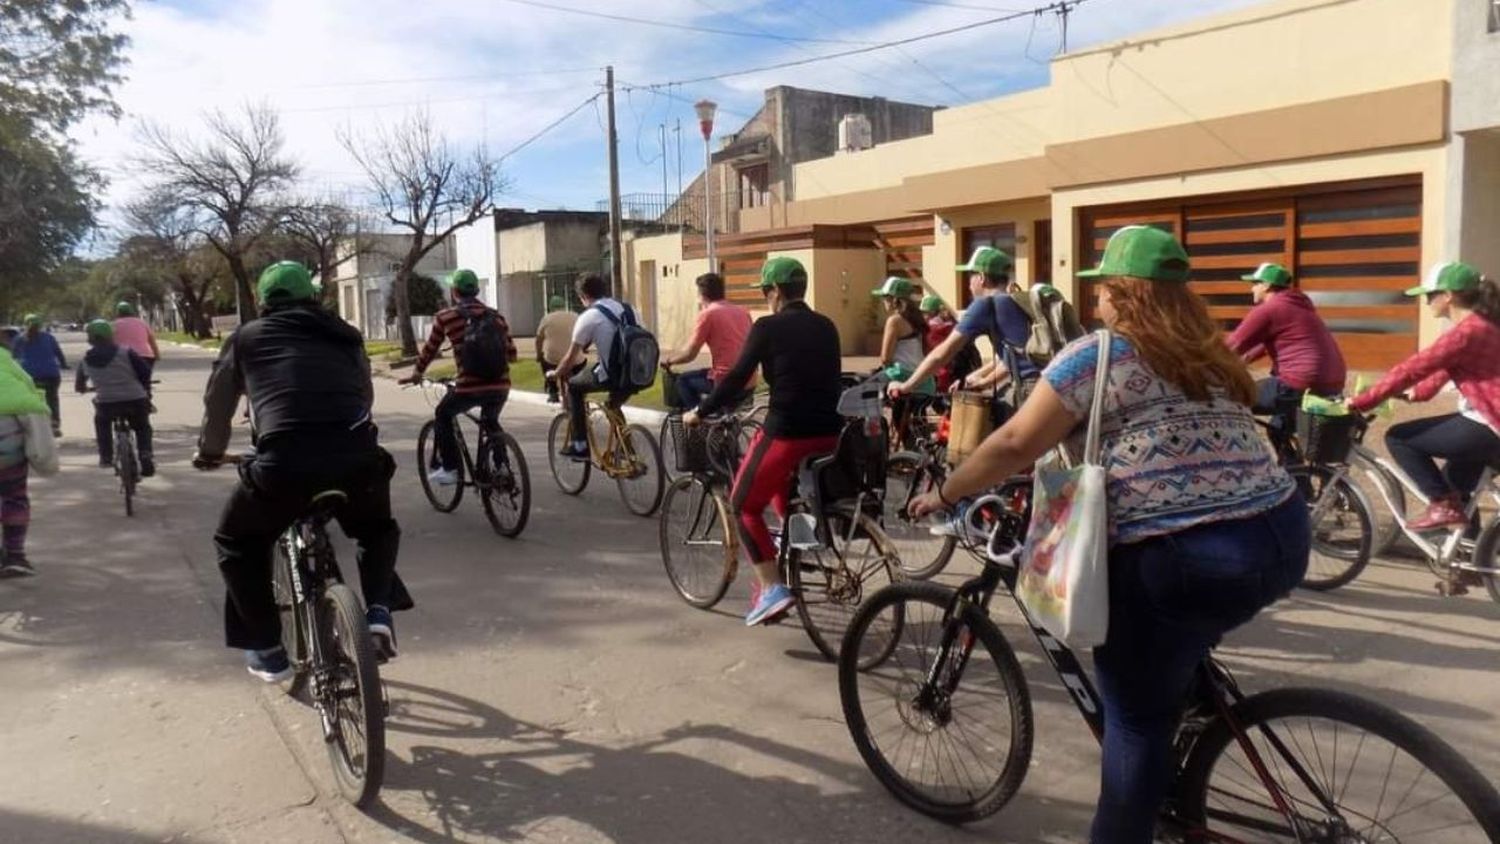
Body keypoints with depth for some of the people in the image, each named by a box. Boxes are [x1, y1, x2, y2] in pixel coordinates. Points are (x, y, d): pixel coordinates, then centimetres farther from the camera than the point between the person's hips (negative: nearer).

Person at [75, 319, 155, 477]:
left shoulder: (86, 359, 6)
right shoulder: (126, 353, -5)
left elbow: (79, 384, 20)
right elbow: (145, 372, -7)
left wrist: (82, 388, 43)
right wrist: (146, 389, 12)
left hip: (106, 403, 2)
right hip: (135, 401, -2)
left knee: (101, 422, 32)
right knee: (142, 428, 22)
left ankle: (105, 457, 26)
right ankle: (146, 456, 4)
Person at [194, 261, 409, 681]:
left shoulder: (247, 337, 23)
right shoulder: (345, 335, 27)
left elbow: (218, 403, 34)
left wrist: (209, 452, 53)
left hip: (283, 462, -1)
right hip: (356, 457, 2)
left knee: (238, 543, 28)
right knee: (379, 529, 33)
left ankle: (267, 650, 25)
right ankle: (378, 611, 10)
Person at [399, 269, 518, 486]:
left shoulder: (445, 317, 3)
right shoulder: (496, 316, 11)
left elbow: (429, 350, 14)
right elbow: (511, 355, 13)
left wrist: (416, 374, 32)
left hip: (469, 388, -3)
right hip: (501, 387, 3)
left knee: (442, 416, 24)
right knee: (491, 422, 33)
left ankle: (449, 469, 18)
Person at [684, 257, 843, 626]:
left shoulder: (768, 327, -5)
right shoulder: (826, 327, 13)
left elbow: (737, 377, -7)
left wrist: (700, 412, 5)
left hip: (786, 432, -6)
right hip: (828, 433, 7)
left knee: (745, 505, 11)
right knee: (783, 492, 33)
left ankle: (772, 588, 0)